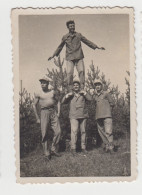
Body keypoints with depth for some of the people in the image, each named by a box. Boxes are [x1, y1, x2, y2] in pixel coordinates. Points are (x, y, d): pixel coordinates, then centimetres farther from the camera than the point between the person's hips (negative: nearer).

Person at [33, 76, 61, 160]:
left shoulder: (53, 92, 10)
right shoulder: (38, 94, 3)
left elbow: (58, 102, 19)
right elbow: (34, 106, 9)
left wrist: (58, 112, 7)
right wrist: (37, 118, 6)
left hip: (53, 112, 2)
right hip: (44, 113, -2)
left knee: (58, 131, -6)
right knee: (45, 134, -4)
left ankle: (53, 149, 11)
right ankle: (47, 153, 6)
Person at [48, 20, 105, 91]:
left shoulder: (79, 35, 10)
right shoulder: (65, 37, 9)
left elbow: (88, 42, 15)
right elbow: (60, 47, 19)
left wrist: (97, 47, 13)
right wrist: (53, 55, 17)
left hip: (79, 57, 1)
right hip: (69, 58, -1)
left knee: (81, 71, -11)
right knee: (69, 73, -11)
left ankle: (82, 88, -8)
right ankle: (70, 90, -6)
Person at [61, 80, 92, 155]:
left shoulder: (83, 94, 15)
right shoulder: (70, 95, 15)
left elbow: (90, 98, 0)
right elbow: (63, 101, 6)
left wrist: (84, 93, -8)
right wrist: (67, 95, -7)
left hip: (83, 116, 2)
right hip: (74, 116, -2)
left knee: (83, 131, 5)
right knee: (74, 131, -14)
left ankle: (83, 147, 14)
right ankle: (73, 148, -14)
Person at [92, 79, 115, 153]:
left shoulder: (106, 94, 5)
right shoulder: (94, 96, 14)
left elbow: (112, 104, 10)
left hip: (107, 116, -5)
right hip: (98, 116, 5)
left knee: (108, 131, -14)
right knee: (101, 132, 5)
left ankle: (111, 147, -11)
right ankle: (106, 145, 14)